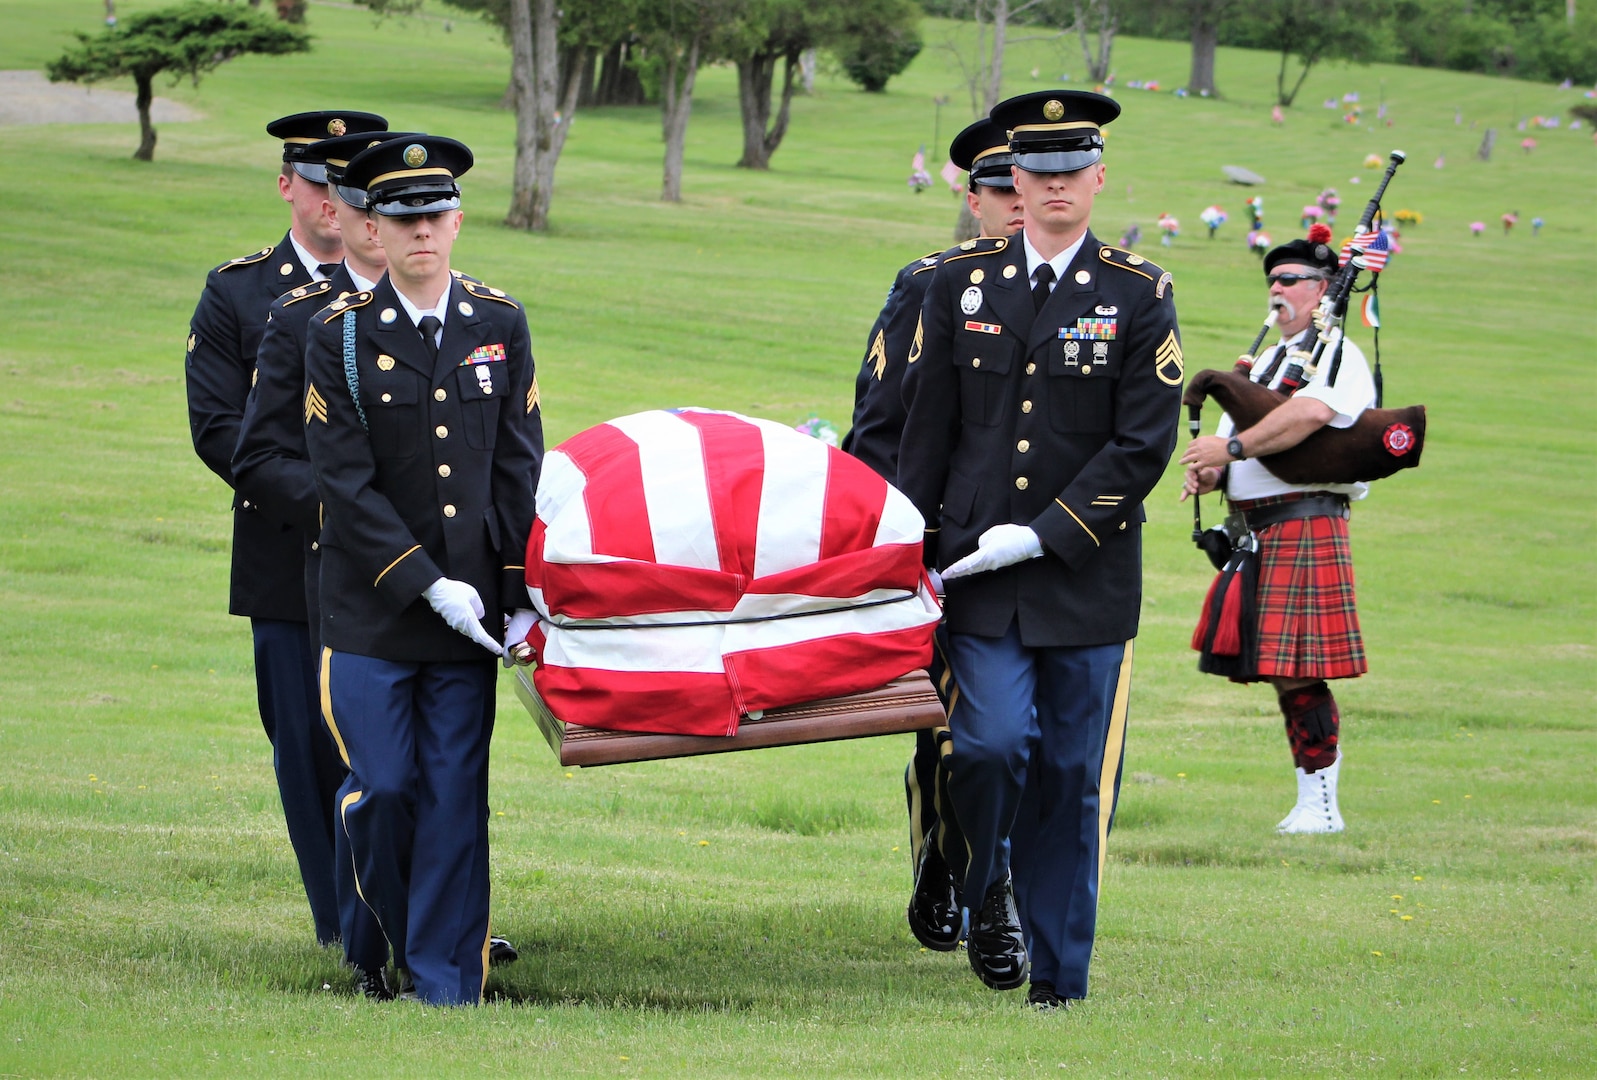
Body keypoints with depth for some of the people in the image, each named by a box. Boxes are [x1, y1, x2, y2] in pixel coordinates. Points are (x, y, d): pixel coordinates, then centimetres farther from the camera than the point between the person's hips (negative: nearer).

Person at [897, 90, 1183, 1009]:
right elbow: (929, 425, 11)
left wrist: (1043, 536, -12)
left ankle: (1058, 977, 11)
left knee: (1073, 778, 1)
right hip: (979, 571, 1)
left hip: (1087, 579, -1)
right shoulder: (964, 282, 7)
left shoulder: (1140, 295, 0)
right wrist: (913, 550, 7)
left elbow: (1145, 444, -6)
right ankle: (988, 895, 14)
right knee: (993, 743, -15)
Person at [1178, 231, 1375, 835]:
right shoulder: (1268, 360, 23)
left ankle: (1321, 806, -7)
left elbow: (1313, 412, -26)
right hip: (1256, 530, 8)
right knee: (1284, 673, 8)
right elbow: (1232, 433, 22)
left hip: (1304, 525, -8)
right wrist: (1210, 471, -2)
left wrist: (1231, 448, -23)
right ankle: (1310, 801, 13)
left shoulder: (1336, 354, -5)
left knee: (1299, 672, -11)